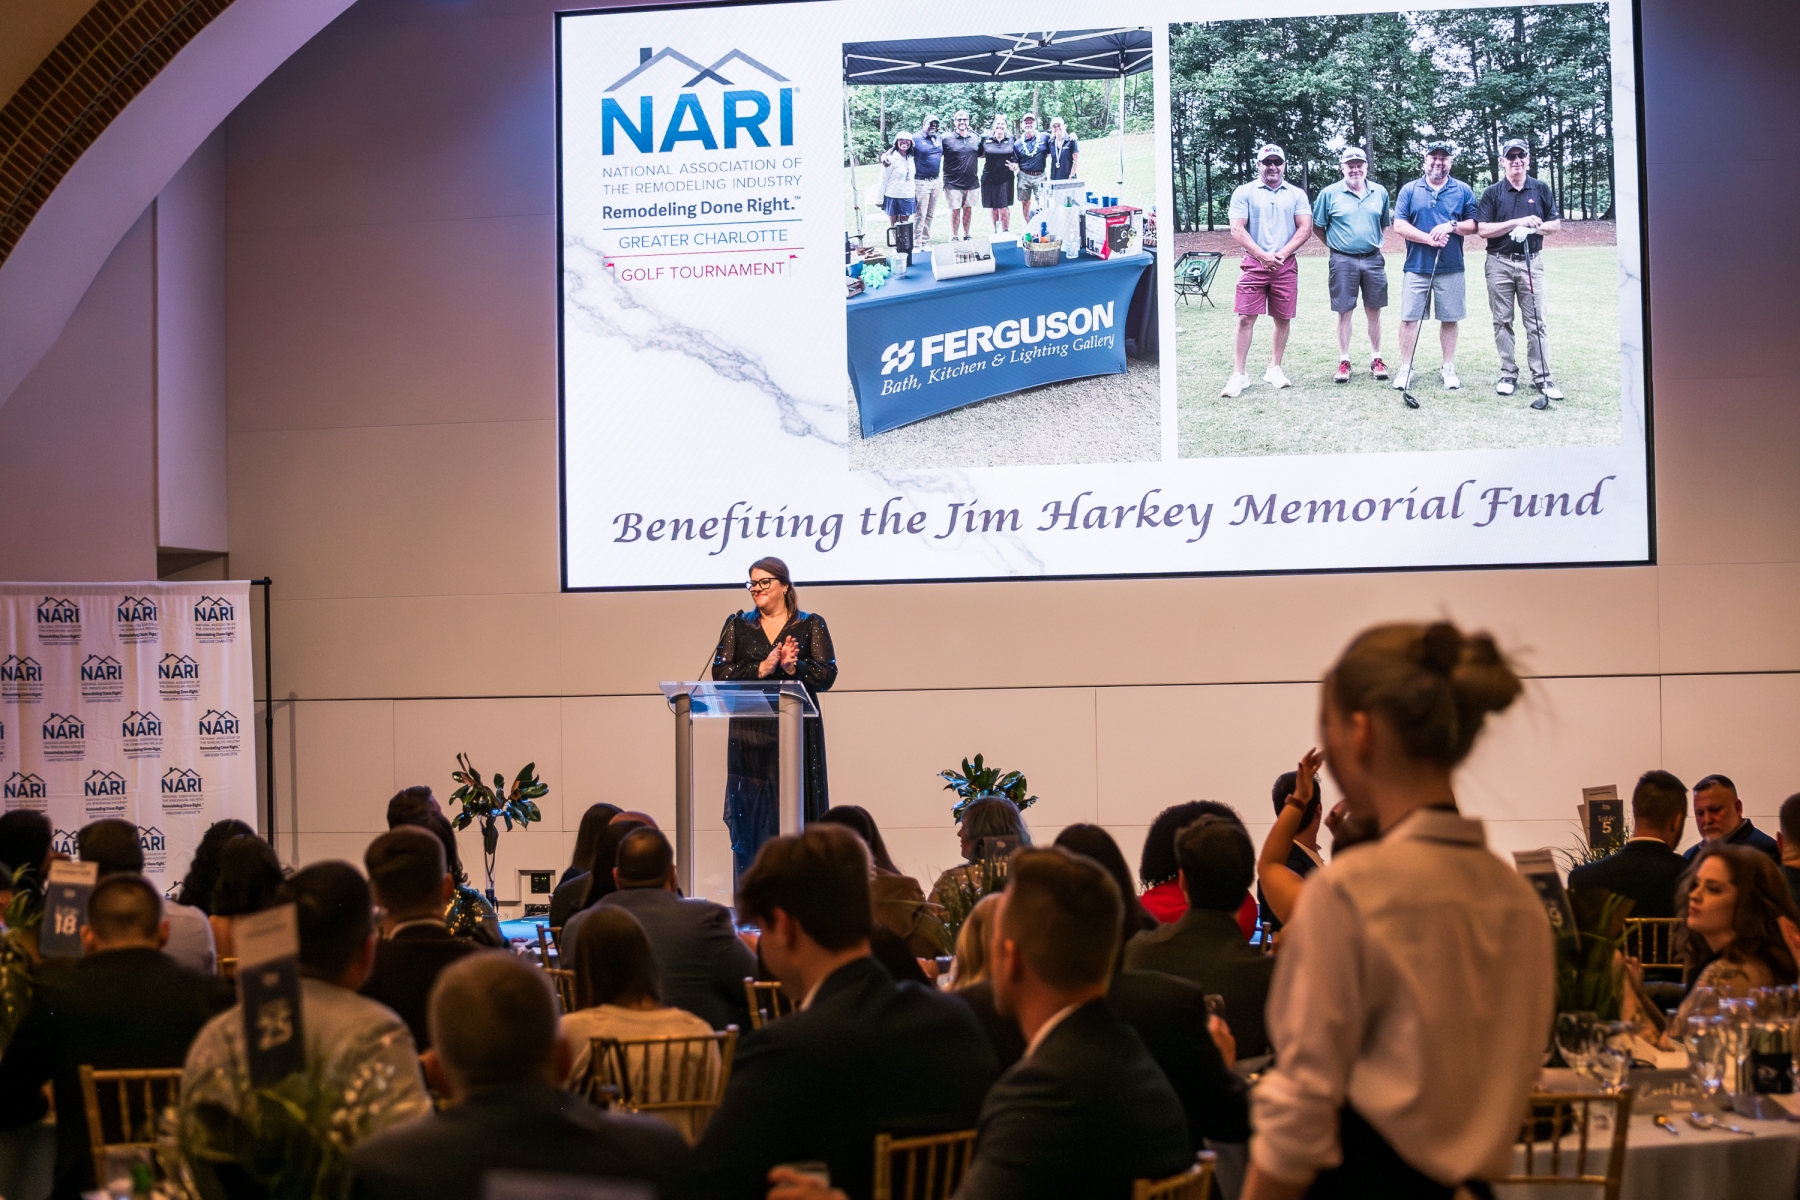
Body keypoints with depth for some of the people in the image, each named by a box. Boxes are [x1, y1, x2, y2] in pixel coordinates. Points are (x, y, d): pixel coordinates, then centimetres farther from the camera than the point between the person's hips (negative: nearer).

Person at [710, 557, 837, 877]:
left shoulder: (811, 625, 6)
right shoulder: (737, 625, 11)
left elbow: (827, 676, -3)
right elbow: (720, 673, -1)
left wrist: (793, 667, -19)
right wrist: (762, 668, -13)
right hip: (750, 734, 2)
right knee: (750, 814, -1)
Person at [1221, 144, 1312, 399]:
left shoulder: (1296, 194, 11)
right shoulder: (1244, 193, 5)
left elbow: (1305, 229, 3)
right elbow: (1237, 229, -3)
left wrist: (1281, 254, -10)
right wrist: (1263, 256, -14)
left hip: (1286, 265, 2)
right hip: (1253, 263, -2)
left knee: (1282, 319, 5)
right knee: (1246, 318, -8)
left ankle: (1274, 369, 17)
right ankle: (1238, 375, -7)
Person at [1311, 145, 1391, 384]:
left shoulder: (1380, 192, 5)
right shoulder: (1329, 193, -2)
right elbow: (1317, 227, 6)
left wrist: (1373, 242, 10)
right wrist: (1336, 244, 6)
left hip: (1373, 259, 2)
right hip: (1343, 261, -2)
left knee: (1374, 310, 6)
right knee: (1344, 311, 2)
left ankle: (1376, 359, 15)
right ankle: (1344, 362, 9)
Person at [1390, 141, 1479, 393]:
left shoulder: (1463, 190, 7)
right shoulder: (1409, 190, 5)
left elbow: (1473, 224, 5)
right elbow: (1399, 225, -3)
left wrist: (1451, 226, -15)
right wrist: (1429, 239, -14)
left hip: (1451, 268, 1)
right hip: (1416, 266, 0)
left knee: (1449, 319, 5)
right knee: (1409, 317, -2)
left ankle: (1448, 369, 14)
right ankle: (1405, 368, 4)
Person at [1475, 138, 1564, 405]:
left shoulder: (1541, 189, 7)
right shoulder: (1493, 192, 2)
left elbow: (1556, 224, 8)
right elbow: (1483, 229, -6)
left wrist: (1534, 228, -12)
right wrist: (1518, 222, -15)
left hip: (1531, 262, 0)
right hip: (1499, 264, 0)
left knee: (1536, 323, -3)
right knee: (1502, 322, 3)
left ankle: (1541, 377, -1)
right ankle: (1508, 374, 11)